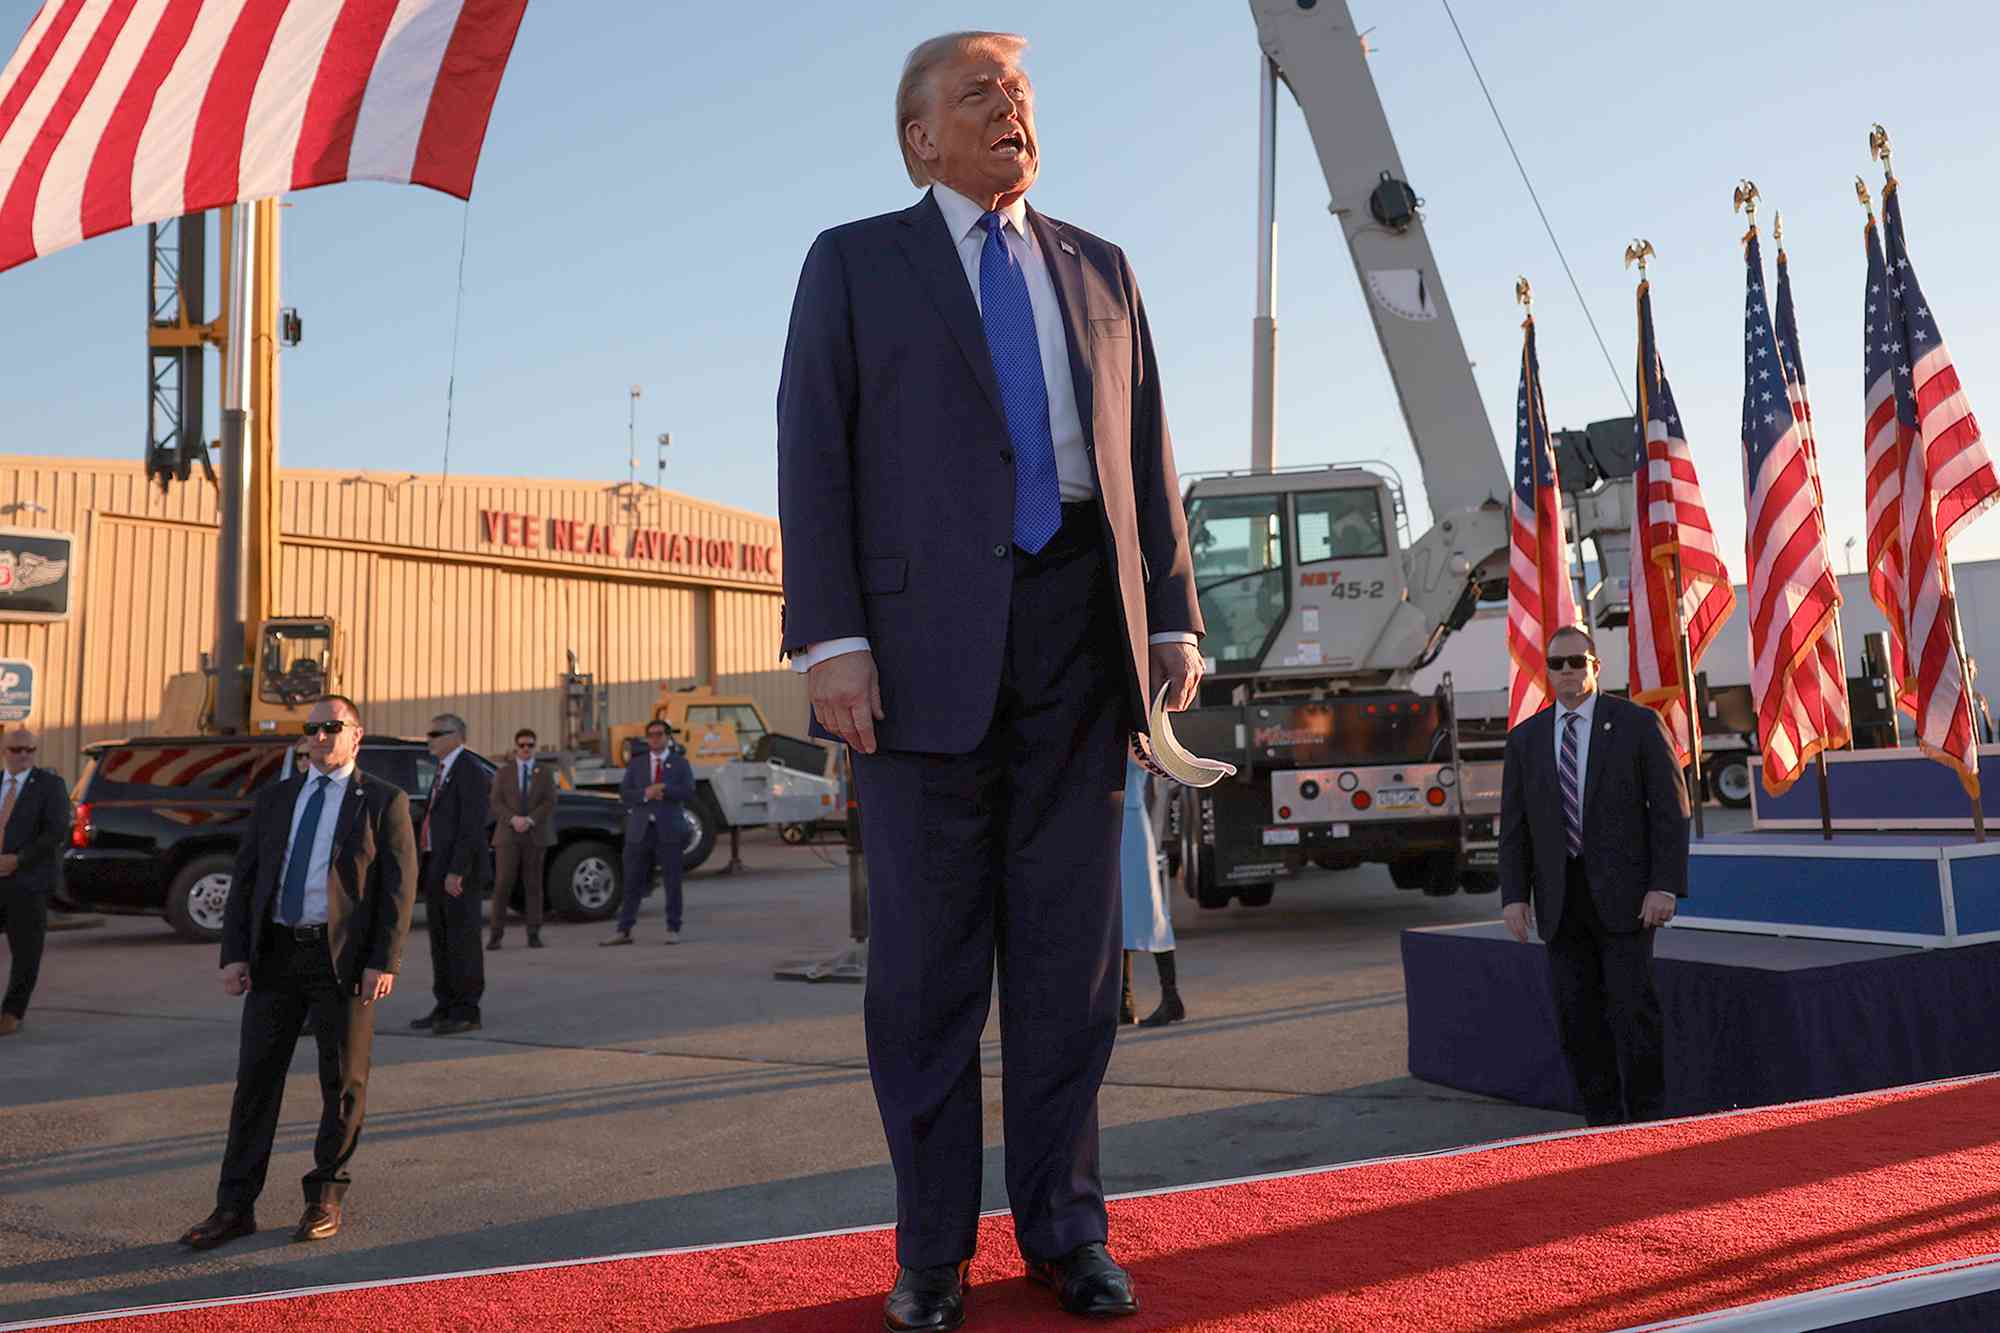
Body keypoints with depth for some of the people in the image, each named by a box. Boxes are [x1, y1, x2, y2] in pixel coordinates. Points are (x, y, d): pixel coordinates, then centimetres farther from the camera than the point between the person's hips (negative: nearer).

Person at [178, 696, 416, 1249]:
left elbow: (399, 886, -6)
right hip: (277, 954, 4)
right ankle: (235, 1207, 12)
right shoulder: (274, 799, 12)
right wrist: (234, 954, 0)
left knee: (343, 1082, 4)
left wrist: (384, 962, -13)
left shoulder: (383, 801, -1)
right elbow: (244, 879, 10)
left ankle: (325, 1199, 20)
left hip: (344, 956, -3)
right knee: (256, 1078, 4)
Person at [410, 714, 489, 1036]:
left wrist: (456, 872, -23)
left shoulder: (469, 771, -12)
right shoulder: (443, 771, 18)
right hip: (436, 868, 9)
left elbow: (473, 825, -19)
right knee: (440, 942, 12)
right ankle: (445, 1008, 19)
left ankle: (467, 1012, 1)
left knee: (462, 942, -4)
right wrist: (424, 866, 15)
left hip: (459, 872, -9)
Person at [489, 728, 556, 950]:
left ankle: (534, 934, 6)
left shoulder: (545, 774, 10)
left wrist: (530, 820, -16)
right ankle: (496, 934, -4)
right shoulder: (503, 774, 10)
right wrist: (513, 819, -17)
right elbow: (496, 804, 0)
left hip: (535, 836, 1)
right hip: (508, 836, 0)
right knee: (502, 884, -8)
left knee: (533, 884, 2)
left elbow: (550, 803, -2)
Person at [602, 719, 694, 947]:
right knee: (632, 882, 2)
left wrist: (663, 788, -17)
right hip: (640, 828, 2)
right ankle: (623, 931, 5)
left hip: (669, 829, -2)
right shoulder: (636, 763, 11)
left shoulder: (679, 763, 5)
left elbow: (689, 793, -7)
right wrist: (645, 794, -16)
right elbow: (624, 793, 1)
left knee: (672, 882, 2)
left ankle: (673, 930, 10)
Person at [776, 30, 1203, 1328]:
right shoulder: (854, 262, 10)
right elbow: (815, 461, 0)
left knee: (1071, 943, 6)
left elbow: (1148, 455, 16)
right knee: (929, 955, 1)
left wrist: (1174, 619, 6)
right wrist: (831, 640, -11)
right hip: (926, 634, -3)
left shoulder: (1100, 270, 19)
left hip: (1080, 624, 3)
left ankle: (1066, 1228, 19)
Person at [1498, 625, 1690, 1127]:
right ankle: (1602, 1120, 15)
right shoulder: (1525, 738, 10)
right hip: (1561, 897, 3)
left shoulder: (1638, 724, 0)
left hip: (1622, 892, -3)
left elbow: (1671, 809, -3)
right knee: (1576, 1015, 4)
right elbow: (1514, 826, 9)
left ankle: (1648, 1118, 9)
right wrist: (1514, 895, 0)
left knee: (1633, 1007, -5)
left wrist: (1665, 886, -11)